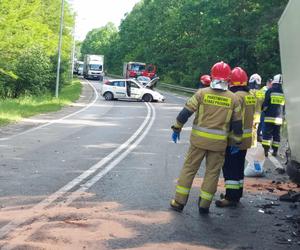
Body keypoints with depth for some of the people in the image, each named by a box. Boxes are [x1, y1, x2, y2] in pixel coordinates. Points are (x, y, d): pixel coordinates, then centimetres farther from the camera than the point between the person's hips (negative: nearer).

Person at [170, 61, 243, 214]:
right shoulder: (233, 99, 0)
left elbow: (186, 112, -5)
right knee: (212, 172, 11)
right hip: (219, 143, 0)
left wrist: (177, 128, 6)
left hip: (199, 139, 0)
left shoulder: (202, 93, -4)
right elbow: (237, 123, 4)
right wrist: (237, 141, 14)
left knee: (189, 168, 9)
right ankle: (204, 205, 13)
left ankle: (179, 201, 11)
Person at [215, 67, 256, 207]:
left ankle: (231, 197, -2)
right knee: (238, 167, 18)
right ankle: (237, 194, 26)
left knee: (230, 167, -3)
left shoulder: (237, 96, -17)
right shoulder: (250, 96, 11)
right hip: (246, 138, 9)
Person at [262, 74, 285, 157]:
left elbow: (265, 103, -5)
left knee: (267, 133, -1)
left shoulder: (270, 91, -5)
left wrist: (263, 109, 15)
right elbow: (285, 106, 12)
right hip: (279, 118, 4)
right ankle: (275, 151, 13)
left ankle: (266, 150, -6)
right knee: (276, 134, 12)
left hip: (270, 117, -3)